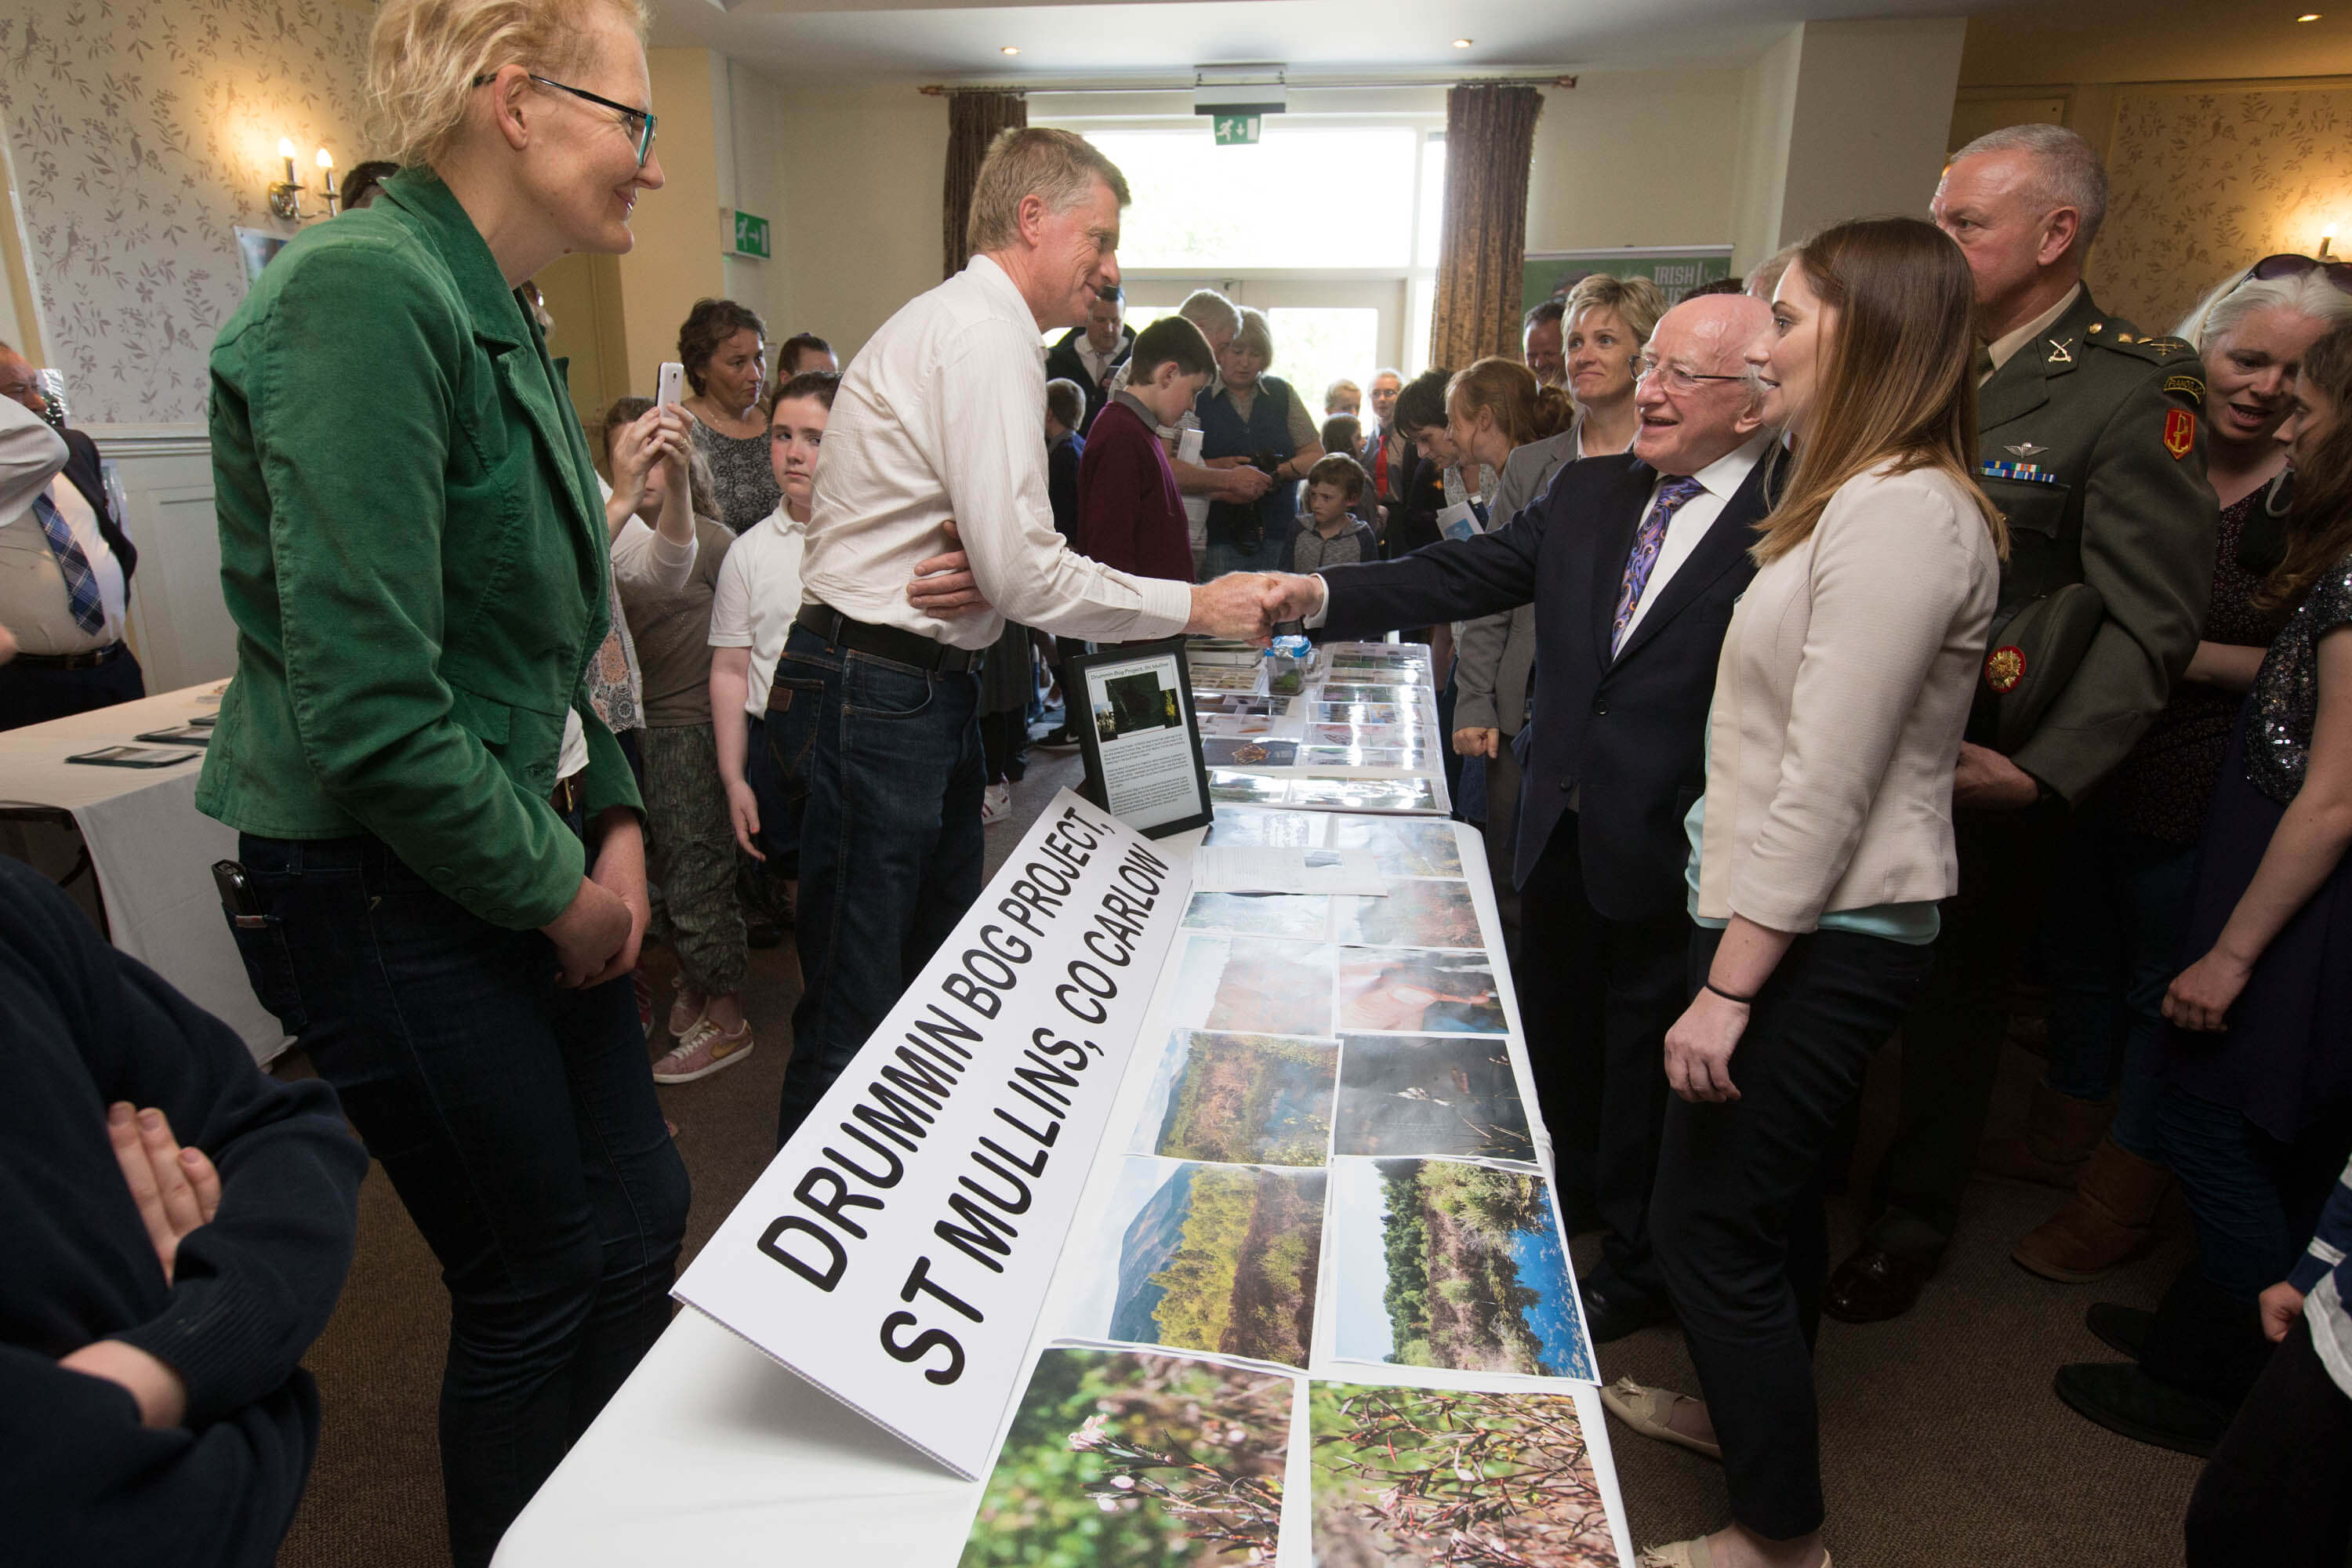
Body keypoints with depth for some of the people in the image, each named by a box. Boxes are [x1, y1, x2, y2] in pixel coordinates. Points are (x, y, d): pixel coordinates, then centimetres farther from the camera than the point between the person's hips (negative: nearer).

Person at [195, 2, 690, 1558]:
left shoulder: (498, 319, 10)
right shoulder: (365, 291, -19)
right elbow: (370, 711, -26)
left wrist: (615, 821, 4)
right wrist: (560, 890, -13)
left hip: (531, 865, 9)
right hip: (388, 892, -9)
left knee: (641, 1211, 17)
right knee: (539, 1282, 7)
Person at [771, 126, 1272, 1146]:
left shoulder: (963, 324, 18)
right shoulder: (987, 335, -15)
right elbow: (1027, 575, -23)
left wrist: (977, 579, -5)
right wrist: (1195, 606, -12)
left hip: (921, 687, 11)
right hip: (880, 696, -11)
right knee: (855, 1017, 0)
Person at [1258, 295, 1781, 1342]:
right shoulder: (1589, 493, 4)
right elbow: (1460, 578, -1)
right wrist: (1322, 594, -13)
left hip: (1669, 860, -6)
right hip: (1560, 834, 6)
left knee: (1650, 1061, 13)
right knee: (1555, 1033, 24)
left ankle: (1637, 1265, 38)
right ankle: (1571, 1193, 51)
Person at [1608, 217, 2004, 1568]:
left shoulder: (1901, 515, -20)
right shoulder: (1869, 499, 12)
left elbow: (1826, 787, -24)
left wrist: (1727, 989, -20)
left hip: (1820, 941, -10)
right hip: (1810, 924, 10)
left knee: (1709, 1220, 2)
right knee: (1774, 1191, 24)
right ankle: (1753, 1407, 45)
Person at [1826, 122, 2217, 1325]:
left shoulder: (2137, 390, -10)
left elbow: (2150, 620, -14)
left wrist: (2043, 775, -21)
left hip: (1980, 775, -5)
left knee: (1952, 996, 13)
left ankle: (1910, 1222, 34)